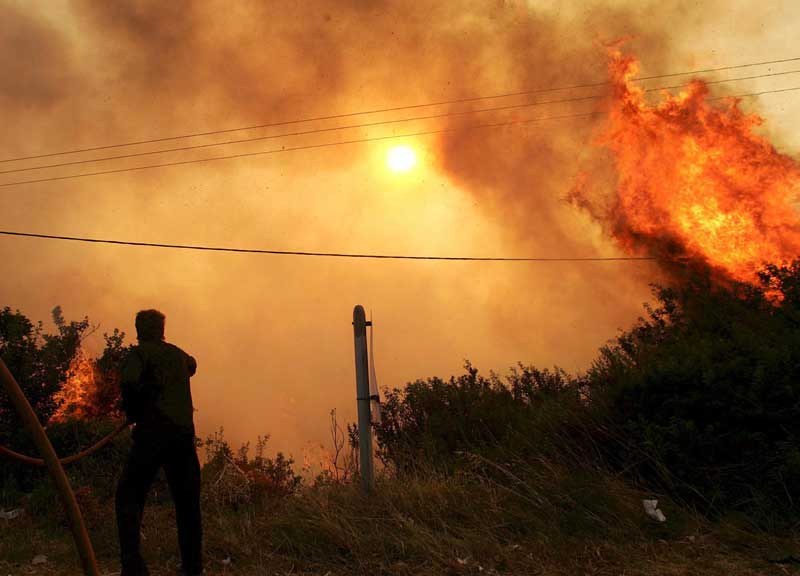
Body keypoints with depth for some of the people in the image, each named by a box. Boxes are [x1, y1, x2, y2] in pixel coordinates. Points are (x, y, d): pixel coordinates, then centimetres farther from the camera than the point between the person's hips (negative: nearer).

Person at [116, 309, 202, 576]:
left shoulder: (139, 353, 0)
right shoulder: (178, 354, 18)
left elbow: (129, 383, -17)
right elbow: (192, 365, 41)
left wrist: (133, 414, -1)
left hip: (153, 431, -5)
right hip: (185, 432, 5)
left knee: (129, 494, 2)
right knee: (187, 500, 12)